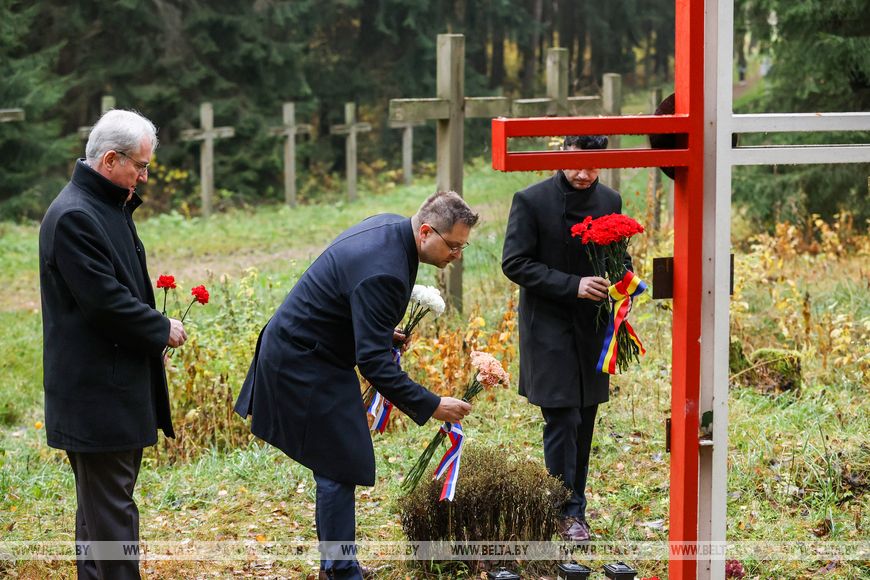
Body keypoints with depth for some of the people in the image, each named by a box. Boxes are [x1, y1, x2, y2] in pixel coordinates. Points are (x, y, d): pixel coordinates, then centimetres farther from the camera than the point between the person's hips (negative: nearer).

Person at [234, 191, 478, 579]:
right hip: (305, 366, -10)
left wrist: (381, 331, 10)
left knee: (339, 466, 14)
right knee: (340, 467, -7)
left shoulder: (391, 227, -1)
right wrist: (430, 407, -31)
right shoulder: (382, 271, -32)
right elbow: (373, 362, -32)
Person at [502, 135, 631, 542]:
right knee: (562, 420, -9)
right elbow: (514, 263, -12)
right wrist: (572, 285, -21)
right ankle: (568, 512, -1)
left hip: (593, 327, 5)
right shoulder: (531, 201, -9)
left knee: (584, 421, 9)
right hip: (549, 326, -5)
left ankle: (573, 504, 17)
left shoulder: (610, 201, 6)